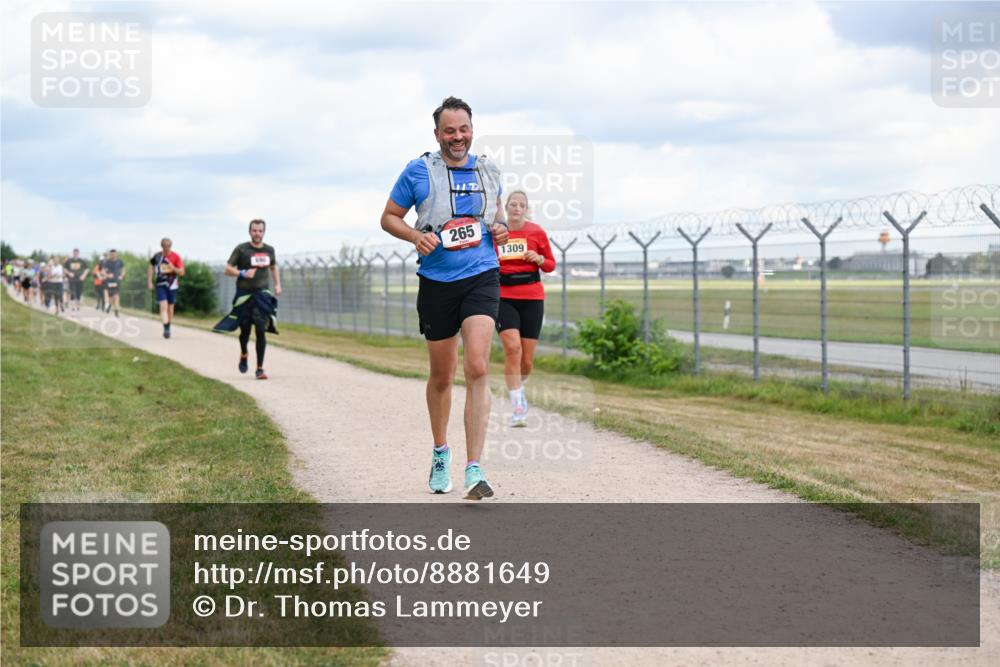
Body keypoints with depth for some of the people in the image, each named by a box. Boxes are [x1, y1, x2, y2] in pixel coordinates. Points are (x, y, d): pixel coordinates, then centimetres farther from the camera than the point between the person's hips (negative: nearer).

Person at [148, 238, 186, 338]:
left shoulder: (176, 257, -4)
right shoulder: (157, 256, 1)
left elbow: (181, 272, -4)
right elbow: (151, 267, 17)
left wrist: (173, 268, -23)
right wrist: (149, 282, 11)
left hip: (172, 285, 0)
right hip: (161, 285, 0)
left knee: (170, 307, 11)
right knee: (163, 306, -16)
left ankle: (168, 328, 29)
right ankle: (166, 328, -22)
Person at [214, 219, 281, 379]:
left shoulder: (269, 250, 7)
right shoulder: (241, 249, -4)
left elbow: (274, 266, 26)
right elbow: (228, 269, -3)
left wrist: (278, 284, 14)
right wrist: (243, 273, -19)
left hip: (262, 294, 2)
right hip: (244, 294, -2)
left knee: (261, 330, -11)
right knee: (245, 330, 6)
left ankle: (260, 369, -8)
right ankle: (243, 354, 40)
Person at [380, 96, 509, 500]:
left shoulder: (488, 172, 8)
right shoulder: (419, 171, -1)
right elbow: (389, 217, 6)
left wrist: (500, 229, 4)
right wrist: (415, 236, -13)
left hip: (482, 278, 0)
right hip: (437, 282, 0)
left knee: (477, 368, -17)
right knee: (441, 376, 11)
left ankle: (474, 470, -18)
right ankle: (440, 452, 37)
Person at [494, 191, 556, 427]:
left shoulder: (536, 232, 3)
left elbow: (551, 265, 10)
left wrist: (539, 259, -10)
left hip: (532, 298, 1)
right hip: (504, 297, -1)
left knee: (527, 359, 3)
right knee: (512, 347, -21)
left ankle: (519, 388, 37)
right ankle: (517, 407, -18)